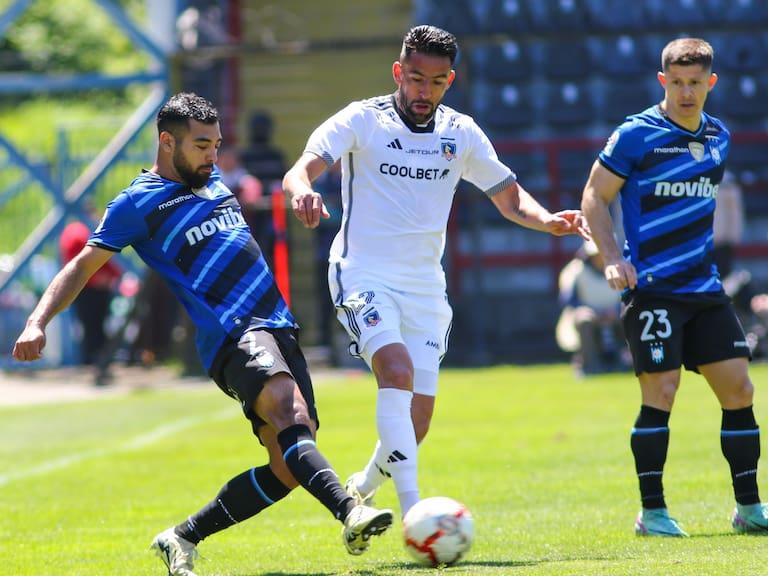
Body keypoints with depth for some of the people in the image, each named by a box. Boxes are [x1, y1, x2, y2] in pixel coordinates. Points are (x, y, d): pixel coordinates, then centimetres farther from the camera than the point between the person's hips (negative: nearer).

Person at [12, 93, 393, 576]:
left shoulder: (210, 178, 21)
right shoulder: (138, 203, 0)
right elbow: (83, 266, -1)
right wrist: (38, 322, -13)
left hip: (280, 330, 8)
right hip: (232, 337, -8)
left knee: (288, 469, -3)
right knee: (289, 411, -35)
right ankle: (349, 512, -56)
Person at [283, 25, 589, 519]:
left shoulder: (461, 134, 5)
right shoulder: (361, 121, -7)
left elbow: (509, 198, 12)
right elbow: (300, 171, -18)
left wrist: (548, 220, -9)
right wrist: (302, 190, -43)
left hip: (424, 284, 5)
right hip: (364, 275, -4)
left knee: (419, 417, 3)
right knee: (397, 370, -28)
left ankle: (363, 488, 33)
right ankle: (412, 510, -33)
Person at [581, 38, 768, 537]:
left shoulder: (718, 137, 12)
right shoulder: (636, 135, -7)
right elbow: (595, 196, -4)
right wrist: (612, 258, -15)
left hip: (705, 288, 6)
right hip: (652, 288, -6)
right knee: (660, 392, -10)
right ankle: (652, 512, -1)